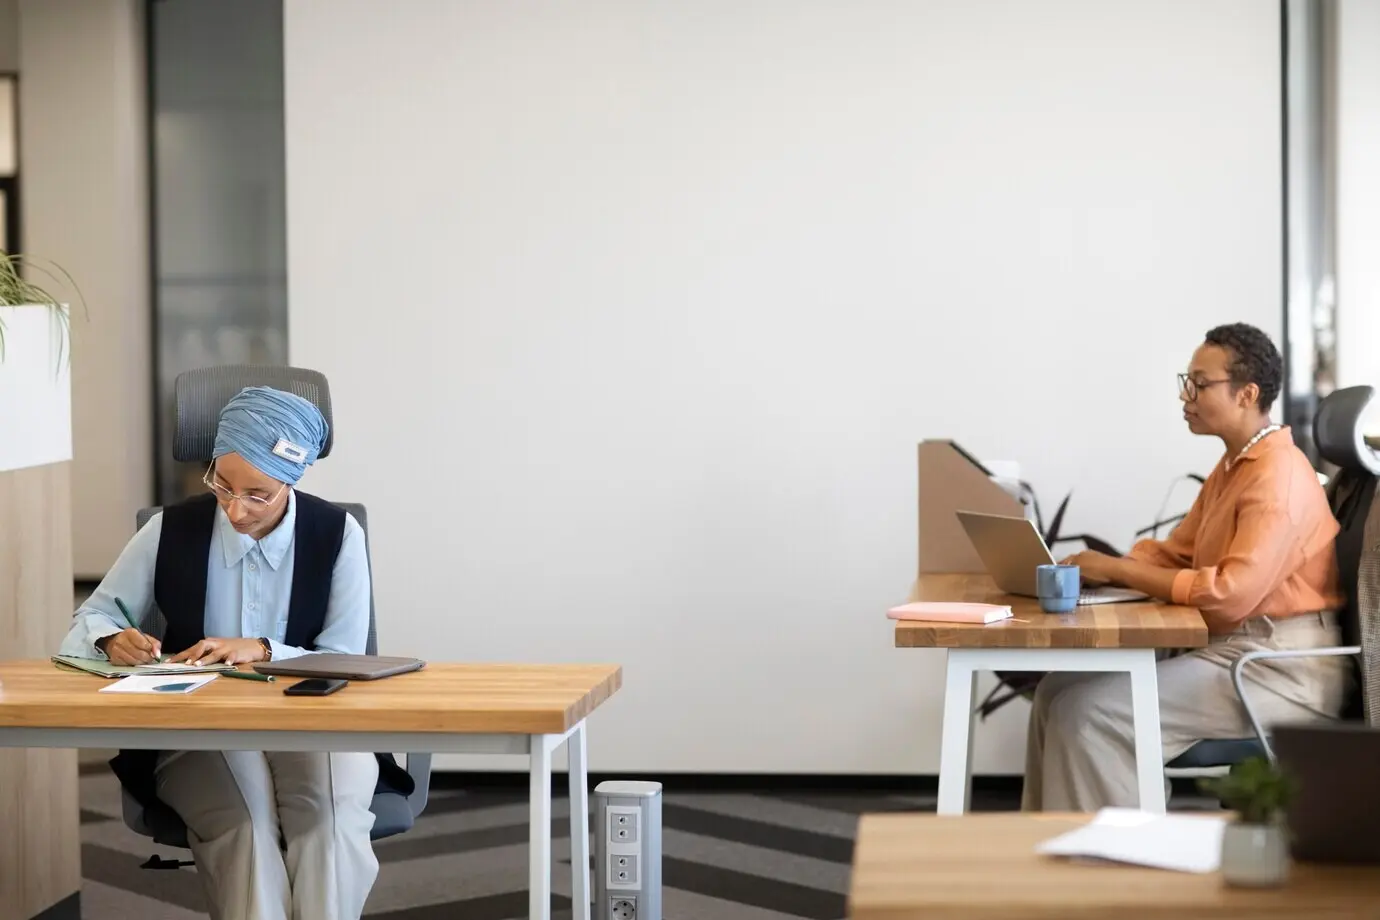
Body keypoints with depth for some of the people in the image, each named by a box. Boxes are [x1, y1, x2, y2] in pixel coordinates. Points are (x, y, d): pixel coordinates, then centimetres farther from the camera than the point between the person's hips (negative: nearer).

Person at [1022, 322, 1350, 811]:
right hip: (1231, 649, 10)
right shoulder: (1235, 465, 14)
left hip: (1280, 672, -10)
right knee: (1059, 690, 3)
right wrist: (1102, 567, 0)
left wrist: (1118, 570, -20)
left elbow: (1230, 595, -26)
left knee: (1090, 714, -20)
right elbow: (1173, 553, 19)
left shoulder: (1279, 476, -18)